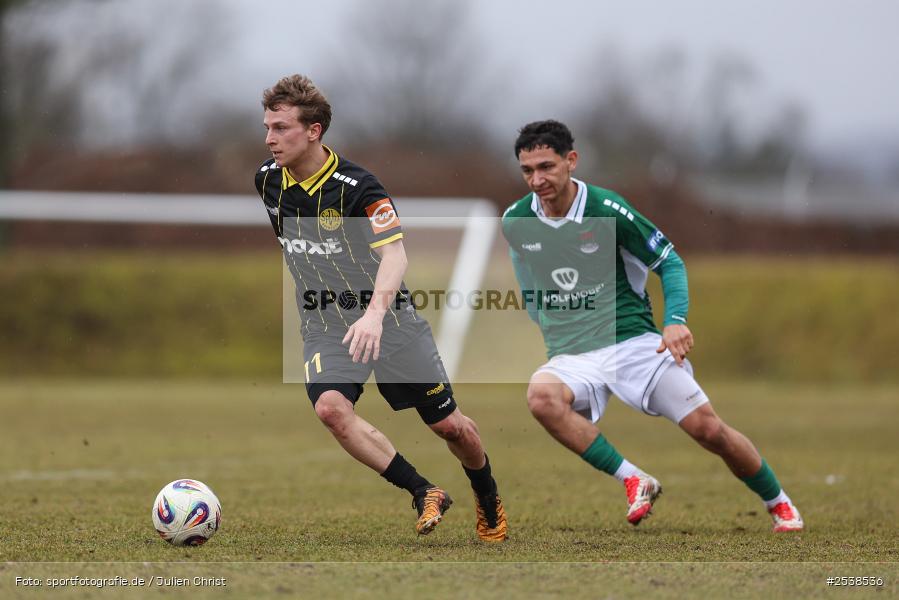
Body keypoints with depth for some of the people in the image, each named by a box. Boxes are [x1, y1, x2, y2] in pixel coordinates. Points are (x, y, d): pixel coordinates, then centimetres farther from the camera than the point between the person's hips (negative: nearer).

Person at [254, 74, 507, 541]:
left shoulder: (357, 187, -21)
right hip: (323, 323, 4)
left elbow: (394, 254, -32)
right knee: (330, 406, -26)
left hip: (385, 317, -4)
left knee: (449, 425, 3)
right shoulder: (267, 179, -2)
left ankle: (488, 499, 34)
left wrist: (375, 313, -49)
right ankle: (424, 494, -13)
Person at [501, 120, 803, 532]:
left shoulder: (607, 209, -10)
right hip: (571, 357, 2)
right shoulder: (515, 222, 0)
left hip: (632, 340, -2)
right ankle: (632, 480, -24)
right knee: (541, 394, -33)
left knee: (708, 428, -9)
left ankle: (779, 505, 17)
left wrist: (676, 321, -15)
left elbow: (669, 262, 0)